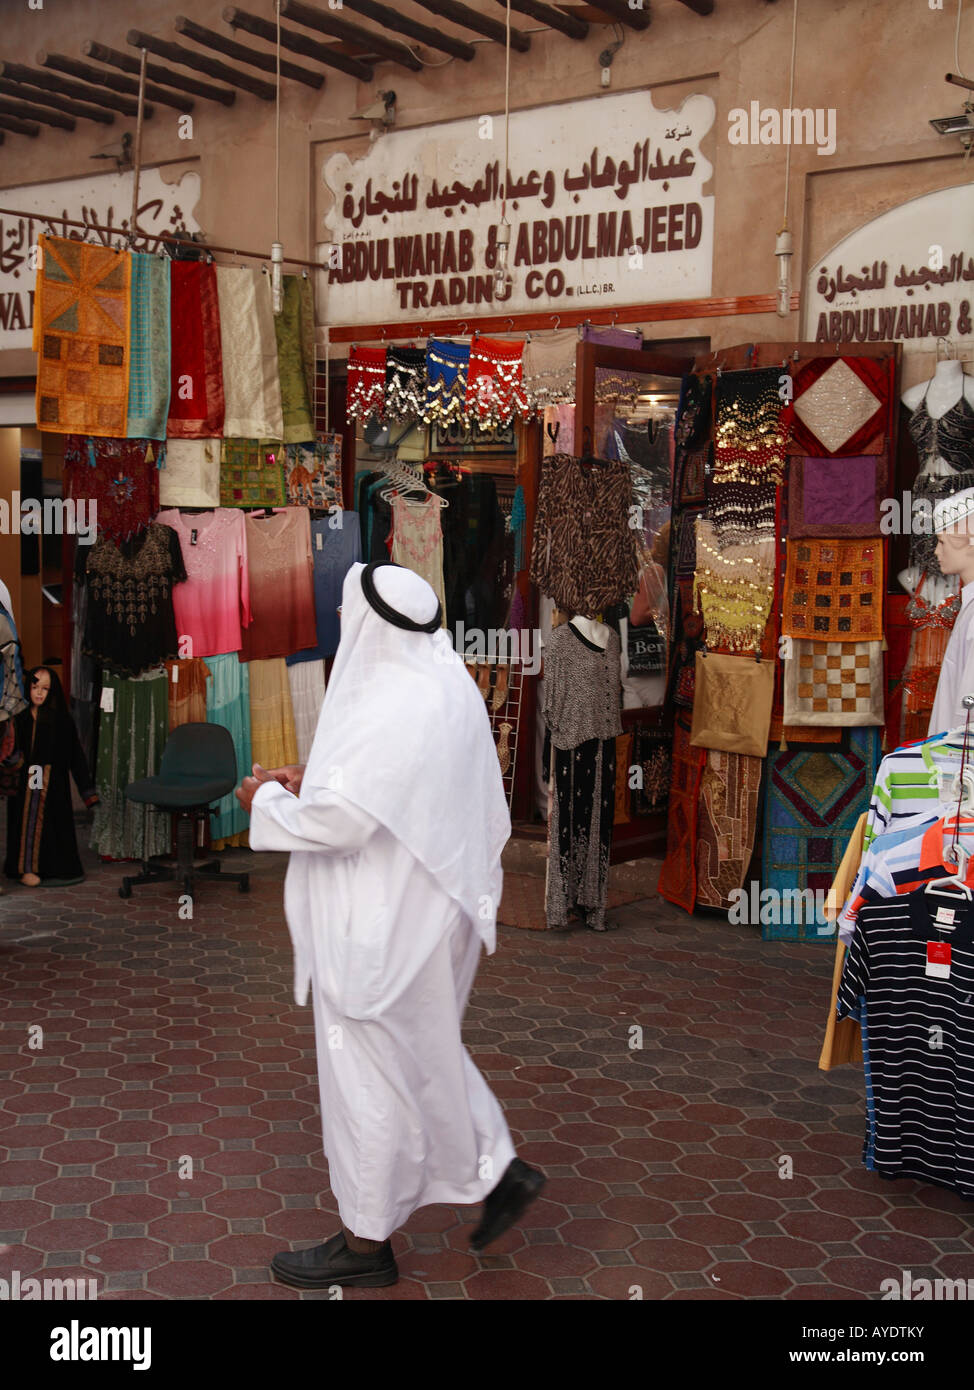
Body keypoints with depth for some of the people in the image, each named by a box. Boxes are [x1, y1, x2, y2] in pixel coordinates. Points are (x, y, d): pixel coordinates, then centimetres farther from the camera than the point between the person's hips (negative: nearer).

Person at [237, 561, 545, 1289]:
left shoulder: (390, 709, -26)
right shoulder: (447, 686, 5)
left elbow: (340, 819, -29)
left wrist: (270, 799, -12)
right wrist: (313, 784, 11)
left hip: (382, 928, -10)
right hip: (426, 908, 10)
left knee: (369, 1070, 6)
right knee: (423, 1052, 26)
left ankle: (367, 1241, 22)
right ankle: (498, 1169, 31)